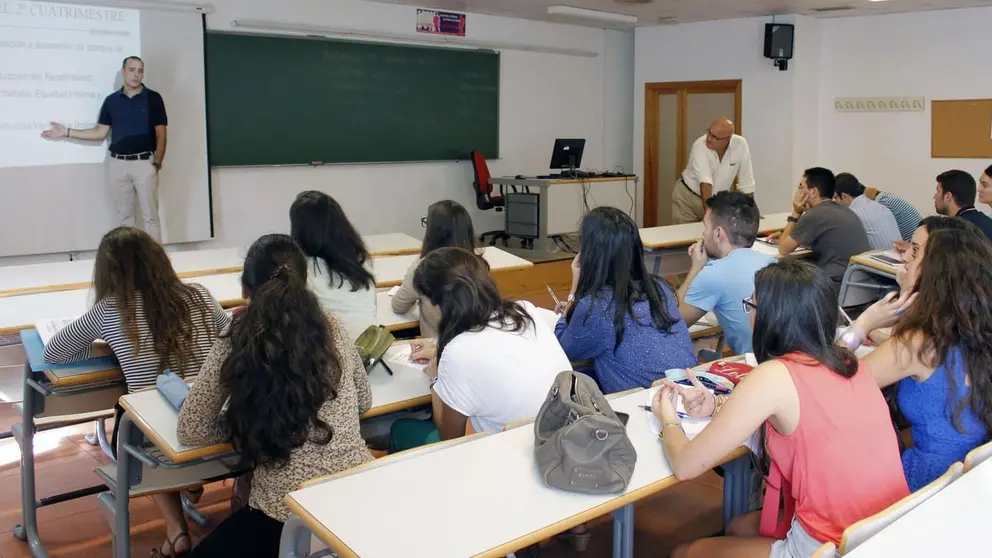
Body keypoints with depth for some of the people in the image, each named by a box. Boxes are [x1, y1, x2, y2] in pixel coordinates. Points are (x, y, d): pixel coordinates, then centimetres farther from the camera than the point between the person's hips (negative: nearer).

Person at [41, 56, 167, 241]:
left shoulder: (153, 98, -2)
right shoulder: (111, 101, 8)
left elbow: (161, 134, -3)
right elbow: (100, 133, 10)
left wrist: (157, 163, -9)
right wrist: (67, 132, 4)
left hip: (144, 163, -3)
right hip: (117, 164, 4)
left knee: (150, 216, -2)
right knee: (124, 216, 9)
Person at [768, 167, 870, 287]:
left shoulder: (813, 215, -12)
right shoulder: (844, 211, 14)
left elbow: (783, 249, -1)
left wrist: (796, 213, 5)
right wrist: (786, 238, 22)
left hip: (840, 284, -8)